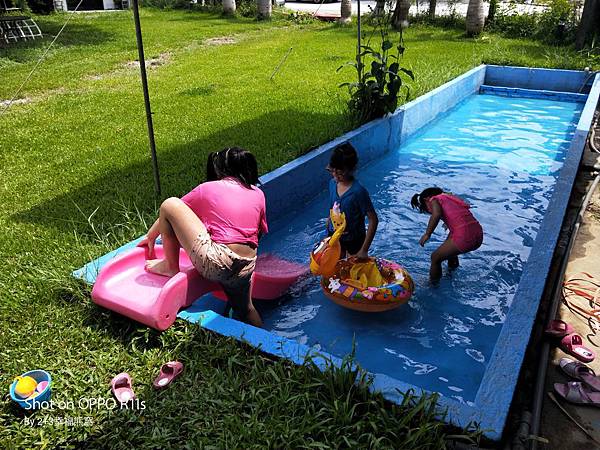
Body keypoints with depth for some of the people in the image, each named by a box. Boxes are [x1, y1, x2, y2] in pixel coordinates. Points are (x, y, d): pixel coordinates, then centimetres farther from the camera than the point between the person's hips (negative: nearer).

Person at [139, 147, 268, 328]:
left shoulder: (207, 189, 8)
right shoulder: (258, 194, 14)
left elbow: (168, 213, 18)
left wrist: (150, 237, 35)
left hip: (214, 262, -5)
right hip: (246, 267, 6)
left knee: (169, 204, 3)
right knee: (245, 310, 35)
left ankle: (171, 267, 15)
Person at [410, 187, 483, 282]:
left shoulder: (434, 199, 5)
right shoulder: (451, 197, 25)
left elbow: (436, 214, -16)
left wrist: (427, 234, -8)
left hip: (464, 238, -8)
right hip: (479, 236, 8)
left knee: (435, 258, 12)